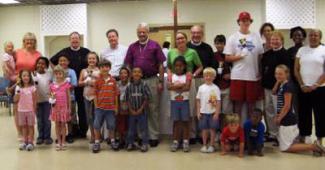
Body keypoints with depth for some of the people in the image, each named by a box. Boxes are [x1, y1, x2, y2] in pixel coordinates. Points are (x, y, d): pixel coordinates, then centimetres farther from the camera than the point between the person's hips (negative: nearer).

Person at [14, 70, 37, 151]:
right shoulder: (18, 88, 0)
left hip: (30, 110, -2)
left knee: (30, 126, 4)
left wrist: (34, 111, -5)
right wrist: (18, 91, -18)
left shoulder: (32, 87, -6)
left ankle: (30, 142, 11)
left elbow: (34, 100, -3)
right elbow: (15, 100, -6)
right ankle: (25, 141, 20)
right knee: (23, 126, 11)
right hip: (21, 110, 2)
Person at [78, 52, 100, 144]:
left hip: (96, 95, -3)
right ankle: (92, 135, 17)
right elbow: (79, 83, 7)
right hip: (87, 96, 3)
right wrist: (86, 82, -9)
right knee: (89, 116, 7)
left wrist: (96, 83, -19)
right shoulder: (84, 71, 10)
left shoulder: (99, 71, 0)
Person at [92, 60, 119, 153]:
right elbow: (95, 94, 1)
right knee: (97, 125, 3)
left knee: (111, 125, 10)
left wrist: (116, 107, 3)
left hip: (110, 107, 0)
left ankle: (113, 141, 27)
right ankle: (97, 142, 17)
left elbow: (116, 94, 3)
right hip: (100, 107, 0)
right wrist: (96, 106, -3)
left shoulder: (113, 80, 0)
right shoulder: (98, 81, -1)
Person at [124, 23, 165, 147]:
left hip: (152, 80, -2)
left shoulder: (155, 46, 1)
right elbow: (128, 65, 10)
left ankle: (154, 136, 11)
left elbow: (161, 65, 0)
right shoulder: (132, 47, 9)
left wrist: (161, 82, -5)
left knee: (153, 109, 2)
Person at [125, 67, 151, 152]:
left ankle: (144, 144, 13)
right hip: (132, 112, 2)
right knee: (131, 128, 11)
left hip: (142, 111, -2)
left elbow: (147, 98, -7)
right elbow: (127, 99, 3)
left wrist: (141, 109, -9)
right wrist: (131, 110, -4)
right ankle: (130, 143, 23)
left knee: (143, 128, 4)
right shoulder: (129, 86, -2)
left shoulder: (144, 84, -9)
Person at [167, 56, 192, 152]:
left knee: (185, 121, 3)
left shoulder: (188, 75, -1)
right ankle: (175, 142, 13)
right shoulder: (171, 76, 5)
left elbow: (187, 87, -15)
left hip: (184, 101, -2)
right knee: (176, 122, 8)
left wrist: (175, 86, -11)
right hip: (174, 101, 2)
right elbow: (169, 87, -12)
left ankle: (186, 142, 9)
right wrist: (181, 84, -15)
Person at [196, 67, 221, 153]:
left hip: (213, 112, -2)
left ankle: (211, 146, 15)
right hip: (203, 112, 2)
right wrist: (198, 112, 2)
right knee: (204, 129, 8)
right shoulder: (201, 87, 3)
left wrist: (217, 113, -11)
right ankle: (204, 145, 18)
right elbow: (198, 100, 7)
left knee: (212, 129, 4)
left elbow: (218, 102, -6)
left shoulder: (215, 88, -4)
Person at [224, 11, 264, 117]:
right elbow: (227, 58, 0)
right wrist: (240, 56, -16)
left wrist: (261, 72, 1)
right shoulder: (233, 38, 4)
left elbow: (261, 56, 10)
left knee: (252, 102, 8)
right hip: (238, 75, -1)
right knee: (238, 102, 4)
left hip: (253, 75, 2)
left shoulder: (256, 37, 9)